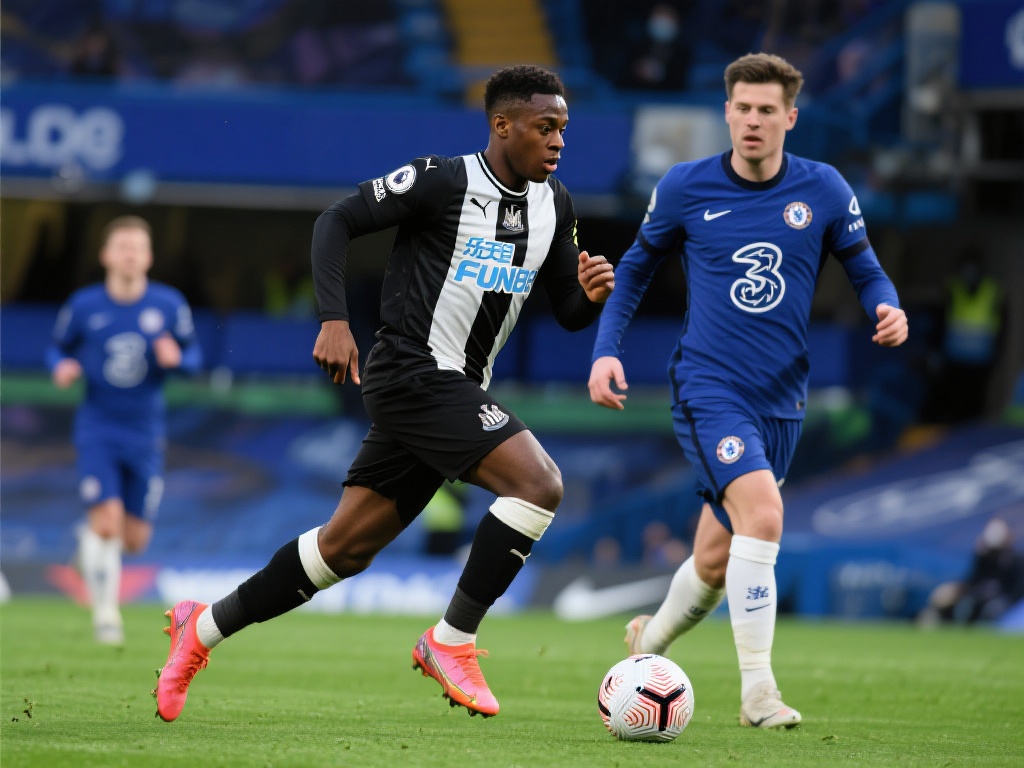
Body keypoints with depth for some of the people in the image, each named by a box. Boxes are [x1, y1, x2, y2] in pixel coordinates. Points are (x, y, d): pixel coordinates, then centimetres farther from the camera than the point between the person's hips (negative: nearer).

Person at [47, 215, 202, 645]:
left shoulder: (169, 305, -3)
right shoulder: (83, 306, -4)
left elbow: (193, 354, 7)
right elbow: (58, 348, 9)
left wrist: (177, 358, -16)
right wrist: (62, 368, -13)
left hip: (146, 435, 2)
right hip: (98, 429, -2)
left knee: (135, 540, 4)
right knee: (107, 520, -18)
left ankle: (91, 538, 40)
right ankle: (105, 612, -2)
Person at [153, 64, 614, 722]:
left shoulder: (554, 206, 11)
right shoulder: (442, 181, -10)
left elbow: (569, 314, 16)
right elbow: (338, 220, -7)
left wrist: (592, 294, -8)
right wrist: (335, 319, -18)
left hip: (456, 392, 8)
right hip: (414, 371, -8)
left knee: (346, 548, 10)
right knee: (540, 483, -22)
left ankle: (205, 628, 24)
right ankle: (452, 642, -13)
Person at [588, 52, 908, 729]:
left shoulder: (823, 190, 0)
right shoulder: (686, 187, -3)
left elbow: (865, 271, 9)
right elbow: (638, 265, 11)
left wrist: (887, 310, -14)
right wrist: (607, 349, 1)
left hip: (781, 399, 3)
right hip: (709, 388, -3)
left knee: (717, 561, 11)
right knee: (763, 514, -26)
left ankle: (649, 642, 42)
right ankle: (757, 690, -20)